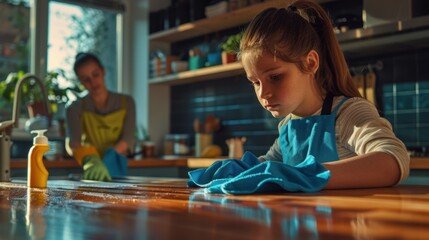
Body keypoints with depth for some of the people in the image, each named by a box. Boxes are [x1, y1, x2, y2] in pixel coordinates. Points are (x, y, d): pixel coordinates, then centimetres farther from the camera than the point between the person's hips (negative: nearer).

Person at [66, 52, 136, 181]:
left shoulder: (126, 103, 6)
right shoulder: (76, 108, 2)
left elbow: (128, 138, -7)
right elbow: (73, 142, -14)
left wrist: (107, 162, -24)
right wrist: (90, 160, -35)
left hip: (118, 171, 1)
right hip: (92, 177, -1)